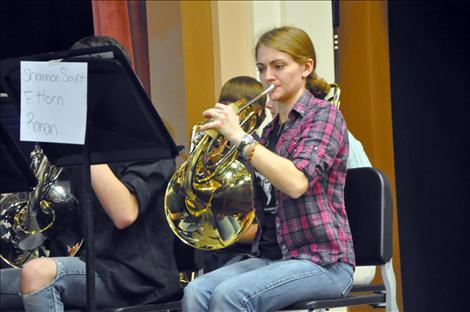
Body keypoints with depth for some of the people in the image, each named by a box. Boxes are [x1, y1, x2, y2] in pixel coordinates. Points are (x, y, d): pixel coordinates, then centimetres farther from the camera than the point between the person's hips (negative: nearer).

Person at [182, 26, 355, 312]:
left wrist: (239, 136, -22)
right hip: (270, 256, 7)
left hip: (322, 261, -7)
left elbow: (297, 183, -23)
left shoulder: (323, 115, -4)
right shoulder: (271, 129, 17)